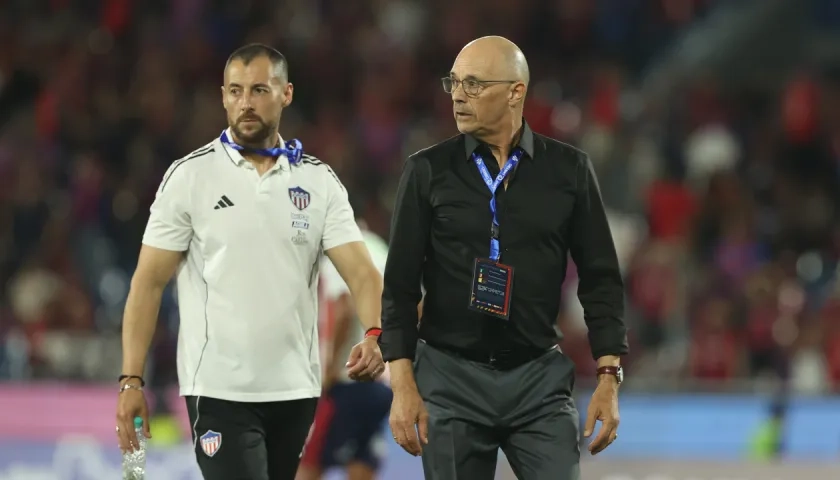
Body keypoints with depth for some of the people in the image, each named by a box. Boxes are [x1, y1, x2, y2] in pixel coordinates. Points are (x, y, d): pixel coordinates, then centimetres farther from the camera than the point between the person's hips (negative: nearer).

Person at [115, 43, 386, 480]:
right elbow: (149, 282, -2)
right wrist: (131, 379, -9)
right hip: (219, 390, -4)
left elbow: (360, 270, -4)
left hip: (295, 390, 4)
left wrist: (374, 337, -24)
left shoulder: (319, 181, 5)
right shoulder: (188, 176, -2)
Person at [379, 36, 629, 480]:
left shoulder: (568, 170, 3)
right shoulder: (428, 172, 1)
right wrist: (403, 385, -7)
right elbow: (401, 283, 1)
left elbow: (600, 277, 5)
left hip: (539, 379, 0)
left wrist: (609, 377, -2)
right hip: (450, 378, 0)